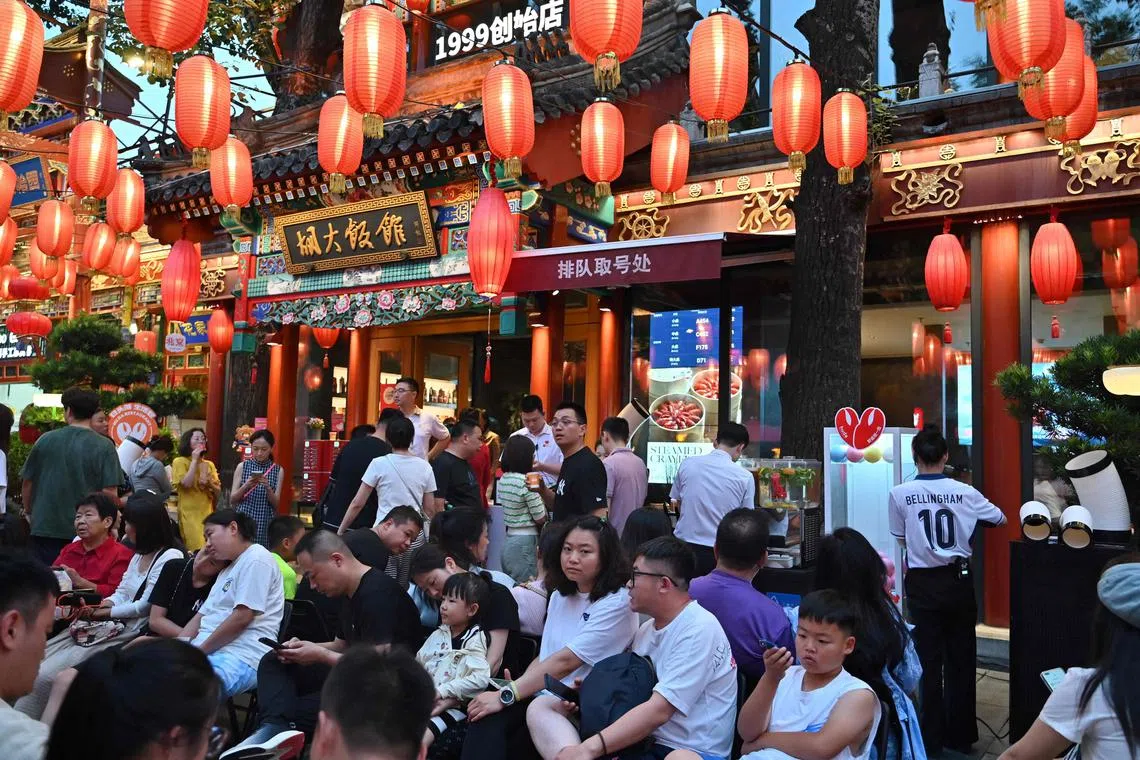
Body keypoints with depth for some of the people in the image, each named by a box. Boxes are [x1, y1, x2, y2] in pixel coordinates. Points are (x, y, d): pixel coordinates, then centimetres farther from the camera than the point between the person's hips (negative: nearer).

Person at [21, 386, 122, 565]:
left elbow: (27, 482, 8)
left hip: (45, 528, 2)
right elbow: (110, 492, -14)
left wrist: (29, 511, 24)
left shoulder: (45, 440, 0)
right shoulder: (104, 447, -10)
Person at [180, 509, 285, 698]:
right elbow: (201, 617, 23)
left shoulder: (256, 559, -5)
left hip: (241, 657, -9)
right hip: (206, 652, 9)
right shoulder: (228, 570, 28)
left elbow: (241, 618, -13)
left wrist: (199, 651, -8)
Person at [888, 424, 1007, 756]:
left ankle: (932, 739, 15)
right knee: (961, 659, 14)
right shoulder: (964, 492, -7)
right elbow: (1000, 519, 11)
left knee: (928, 660, 9)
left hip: (923, 584, -1)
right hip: (958, 581, 2)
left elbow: (901, 539, 1)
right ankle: (961, 736, 23)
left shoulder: (899, 494, -11)